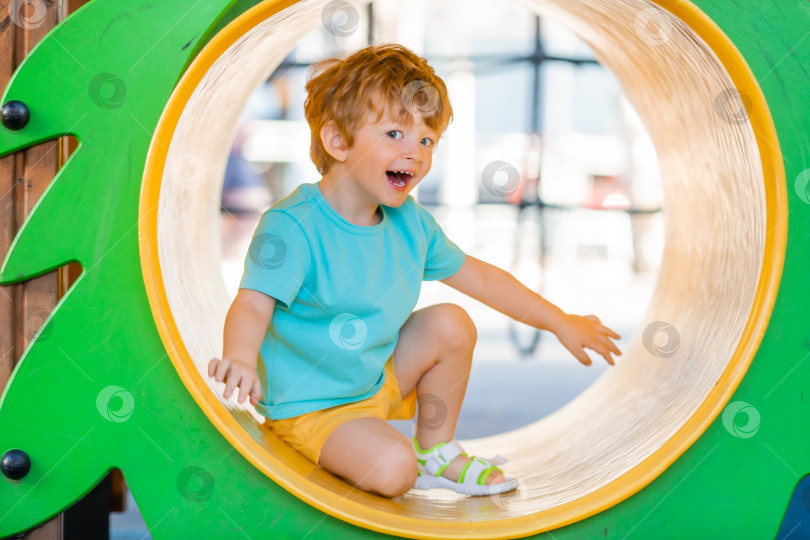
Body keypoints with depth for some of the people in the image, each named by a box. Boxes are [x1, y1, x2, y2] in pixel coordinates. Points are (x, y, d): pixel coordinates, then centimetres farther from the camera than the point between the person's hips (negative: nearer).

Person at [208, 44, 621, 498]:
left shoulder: (411, 224, -1)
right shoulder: (293, 226, -24)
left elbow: (479, 276, 11)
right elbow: (254, 304, -34)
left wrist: (561, 322, 15)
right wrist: (240, 358, -58)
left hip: (379, 381, 8)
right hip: (310, 406, -8)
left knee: (451, 323, -2)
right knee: (393, 470, -28)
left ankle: (436, 454, 14)